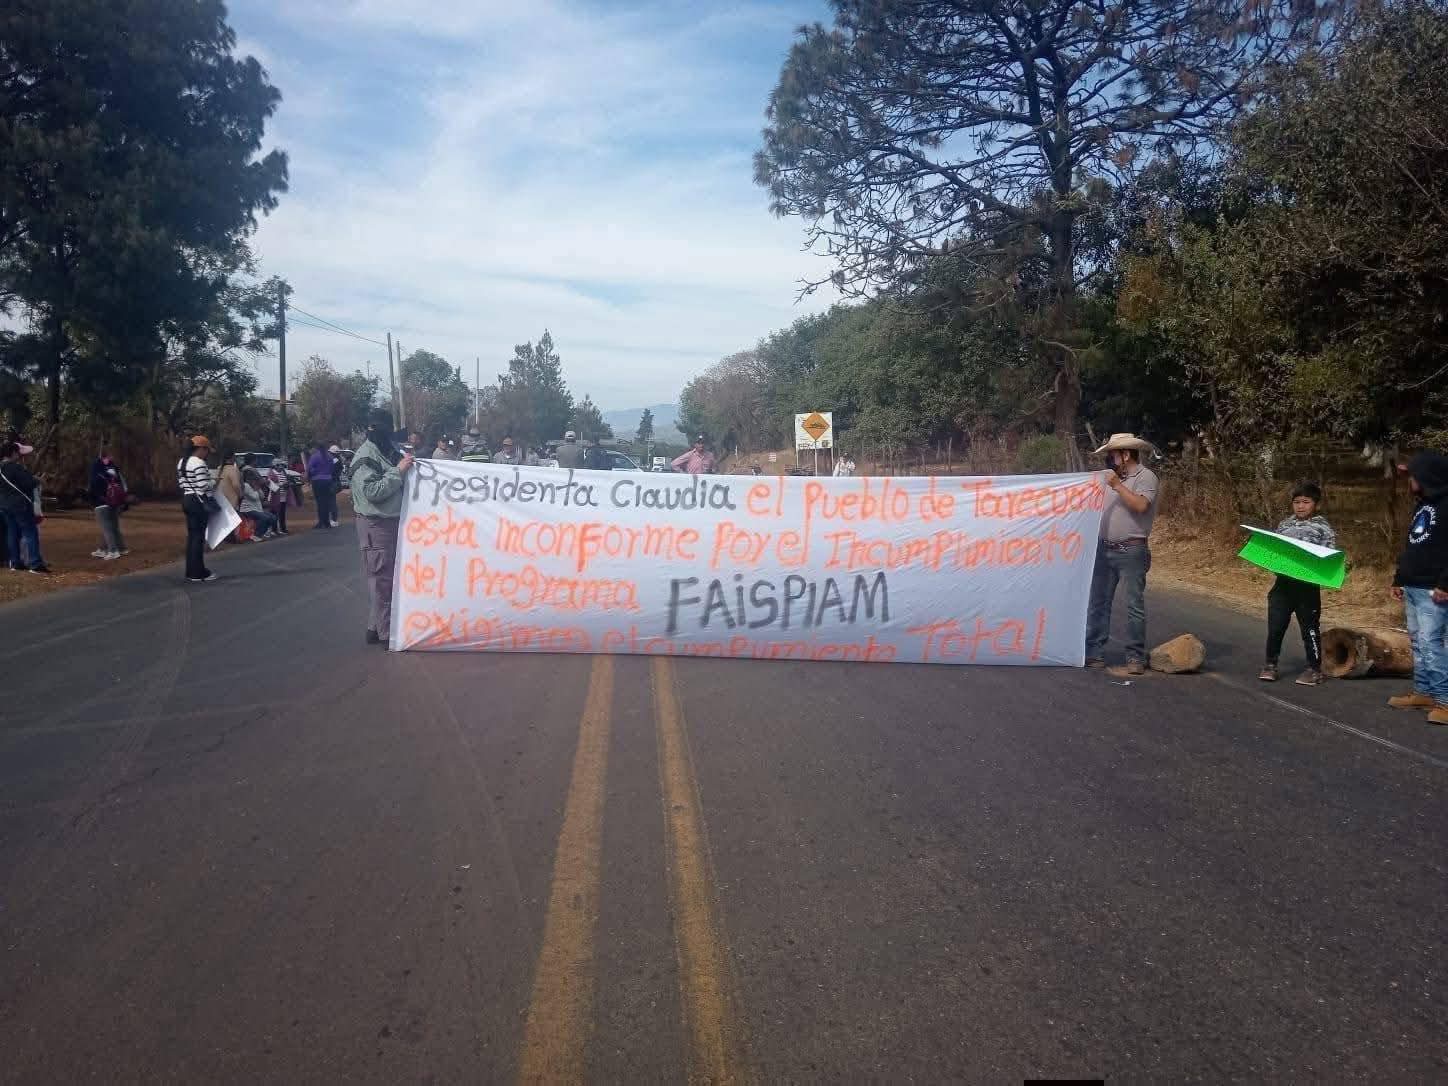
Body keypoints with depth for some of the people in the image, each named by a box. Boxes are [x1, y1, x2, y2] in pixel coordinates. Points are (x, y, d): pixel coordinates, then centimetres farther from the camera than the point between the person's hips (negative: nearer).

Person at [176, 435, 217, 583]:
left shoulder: (181, 462, 13)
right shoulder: (199, 463, -17)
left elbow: (180, 483, 15)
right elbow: (203, 487, -21)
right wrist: (214, 486, -2)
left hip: (186, 500, 9)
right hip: (198, 502, -9)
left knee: (191, 535, 13)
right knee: (199, 537, -4)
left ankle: (191, 571, 16)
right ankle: (197, 573, 0)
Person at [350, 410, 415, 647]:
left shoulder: (388, 453, 11)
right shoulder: (365, 457, -14)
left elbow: (397, 486, 21)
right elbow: (373, 492, -22)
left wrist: (407, 464, 5)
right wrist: (398, 470, -20)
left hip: (391, 521, 9)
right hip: (375, 524, -9)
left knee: (386, 577, 14)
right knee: (381, 579, -3)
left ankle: (375, 628, 23)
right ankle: (387, 634, 2)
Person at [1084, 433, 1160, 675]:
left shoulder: (1145, 476, -5)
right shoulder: (1114, 476, 16)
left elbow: (1141, 505, -21)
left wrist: (1117, 486, -17)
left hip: (1131, 552, -7)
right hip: (1104, 549, 7)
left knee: (1134, 606, -2)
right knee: (1098, 602, 7)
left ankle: (1136, 657, 3)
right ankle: (1093, 651, 13)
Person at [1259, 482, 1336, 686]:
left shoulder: (1323, 528, -1)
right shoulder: (1284, 525, 12)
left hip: (1307, 586, -4)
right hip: (1283, 582, 4)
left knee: (1309, 628, 5)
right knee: (1275, 626, 6)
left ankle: (1315, 669, 16)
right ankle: (1270, 665, 20)